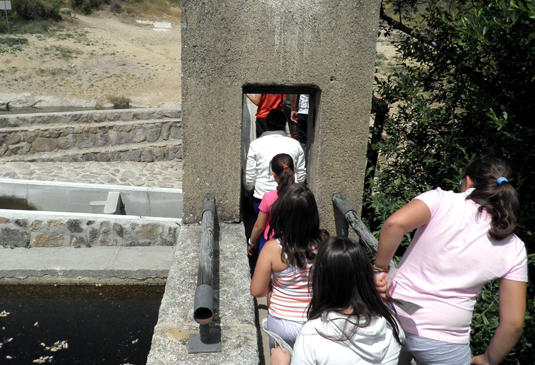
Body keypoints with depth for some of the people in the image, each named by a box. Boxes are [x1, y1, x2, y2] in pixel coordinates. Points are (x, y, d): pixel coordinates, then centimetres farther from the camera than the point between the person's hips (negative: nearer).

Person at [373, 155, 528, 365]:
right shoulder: (513, 249, 0)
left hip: (394, 318, 0)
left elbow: (395, 223, -26)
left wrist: (381, 268, -12)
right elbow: (513, 322, 0)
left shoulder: (442, 200, -6)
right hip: (445, 344, 0)